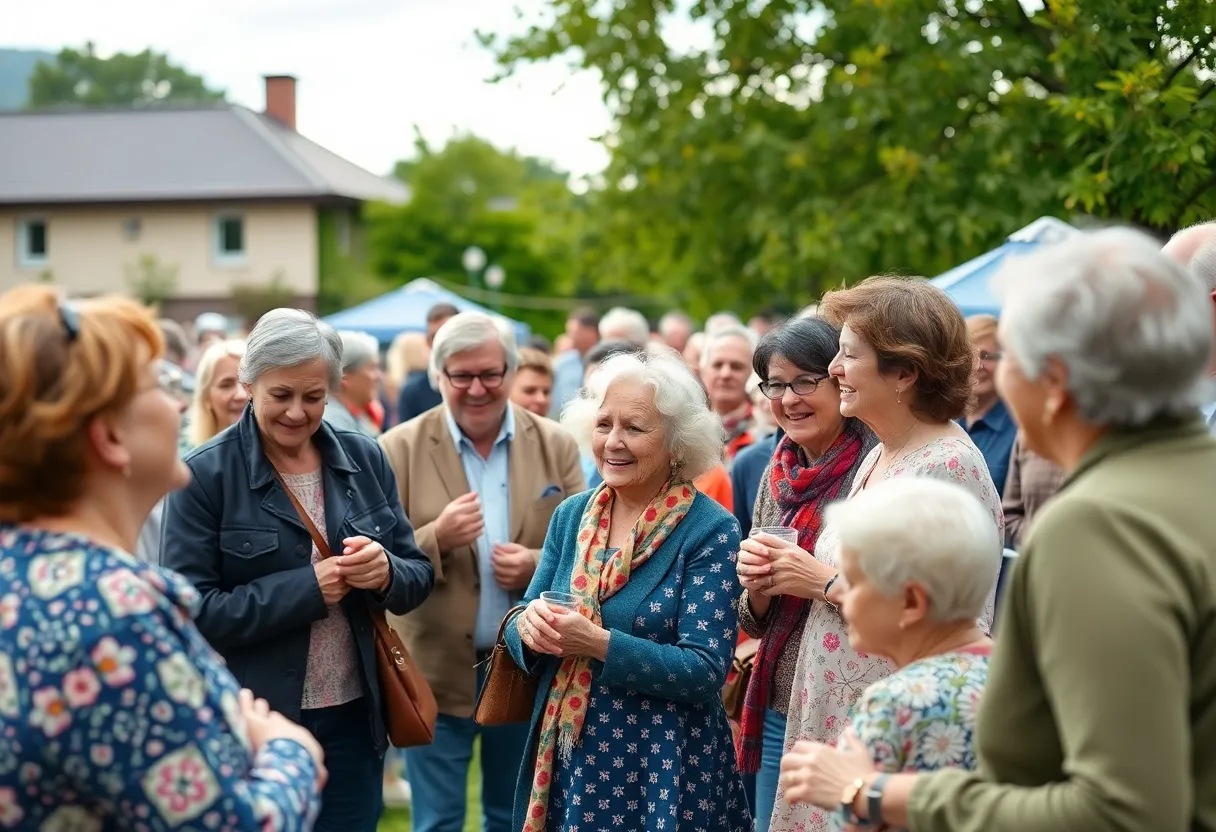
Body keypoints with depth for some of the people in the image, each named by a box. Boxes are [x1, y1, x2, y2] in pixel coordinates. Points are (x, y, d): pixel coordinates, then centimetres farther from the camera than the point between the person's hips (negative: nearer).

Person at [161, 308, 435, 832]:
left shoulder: (364, 460, 4)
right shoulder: (205, 475, -8)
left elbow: (418, 576, 8)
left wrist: (386, 572, -15)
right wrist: (306, 588, -20)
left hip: (354, 716, 4)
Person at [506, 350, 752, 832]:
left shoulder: (710, 531, -12)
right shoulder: (571, 516, 4)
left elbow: (705, 670, -18)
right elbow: (522, 623, 7)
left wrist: (598, 643, -26)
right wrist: (529, 625, -16)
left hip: (664, 767, -5)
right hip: (565, 757, 5)